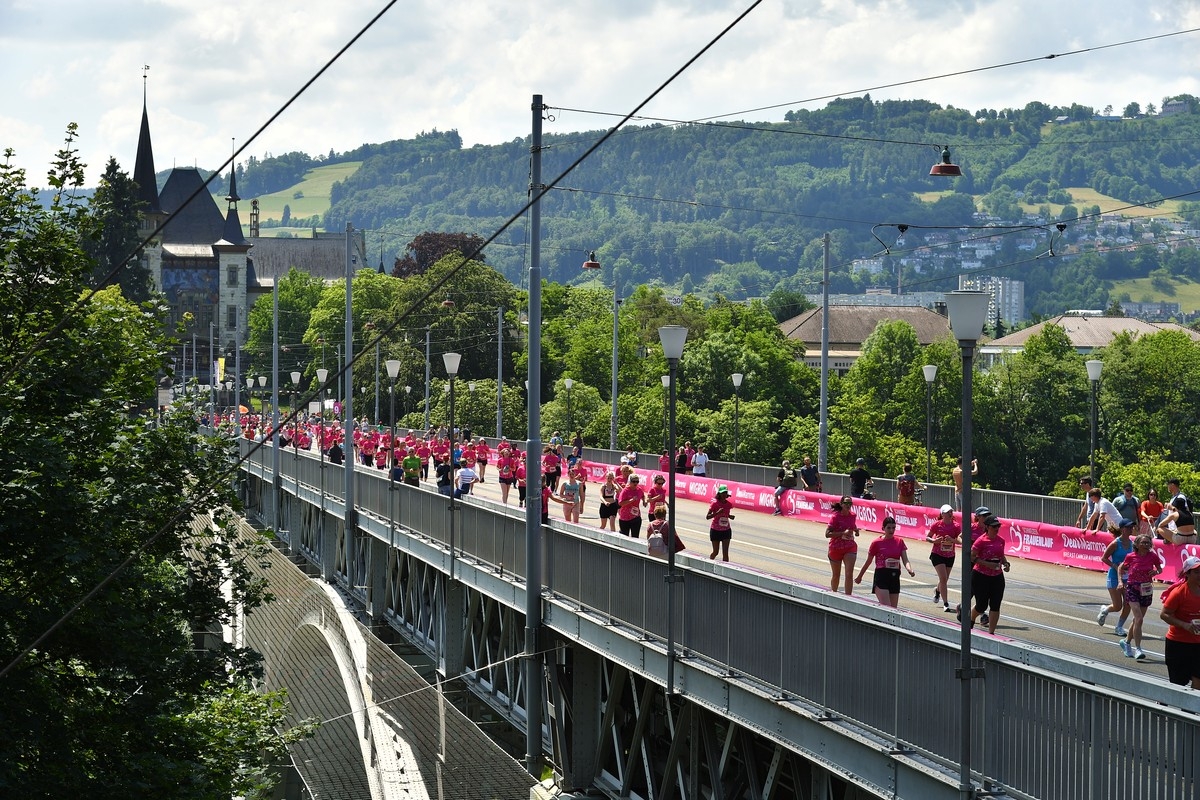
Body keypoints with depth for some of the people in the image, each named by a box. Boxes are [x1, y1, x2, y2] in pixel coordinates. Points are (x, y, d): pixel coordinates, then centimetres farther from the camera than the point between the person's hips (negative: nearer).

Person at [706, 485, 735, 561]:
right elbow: (707, 517, -19)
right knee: (715, 552, 6)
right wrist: (717, 513, -33)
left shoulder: (729, 504, -2)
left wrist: (730, 516, -6)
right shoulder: (715, 504, -14)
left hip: (726, 531, 3)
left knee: (725, 553, -3)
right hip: (716, 531, -3)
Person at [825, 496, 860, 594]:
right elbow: (827, 534, -20)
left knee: (849, 574, -12)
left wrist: (856, 530, 2)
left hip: (850, 547, 3)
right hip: (836, 548, -3)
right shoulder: (835, 517, -14)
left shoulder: (853, 516, 1)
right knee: (836, 575, 13)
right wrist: (843, 533, -28)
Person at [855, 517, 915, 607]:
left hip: (895, 577, 4)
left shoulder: (900, 542, 6)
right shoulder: (877, 543, -4)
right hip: (881, 576, -4)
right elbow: (868, 562, 8)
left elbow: (905, 560, -2)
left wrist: (910, 570, -24)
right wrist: (859, 576, 17)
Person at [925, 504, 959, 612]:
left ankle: (937, 591, 50)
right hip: (937, 555, -3)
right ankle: (945, 603, -11)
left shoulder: (955, 526, -4)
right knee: (943, 578, -15)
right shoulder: (937, 525, -9)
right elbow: (927, 538, -2)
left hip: (950, 556, 4)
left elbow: (960, 540, -11)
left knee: (944, 579, 16)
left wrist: (952, 540, -30)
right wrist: (934, 540, -21)